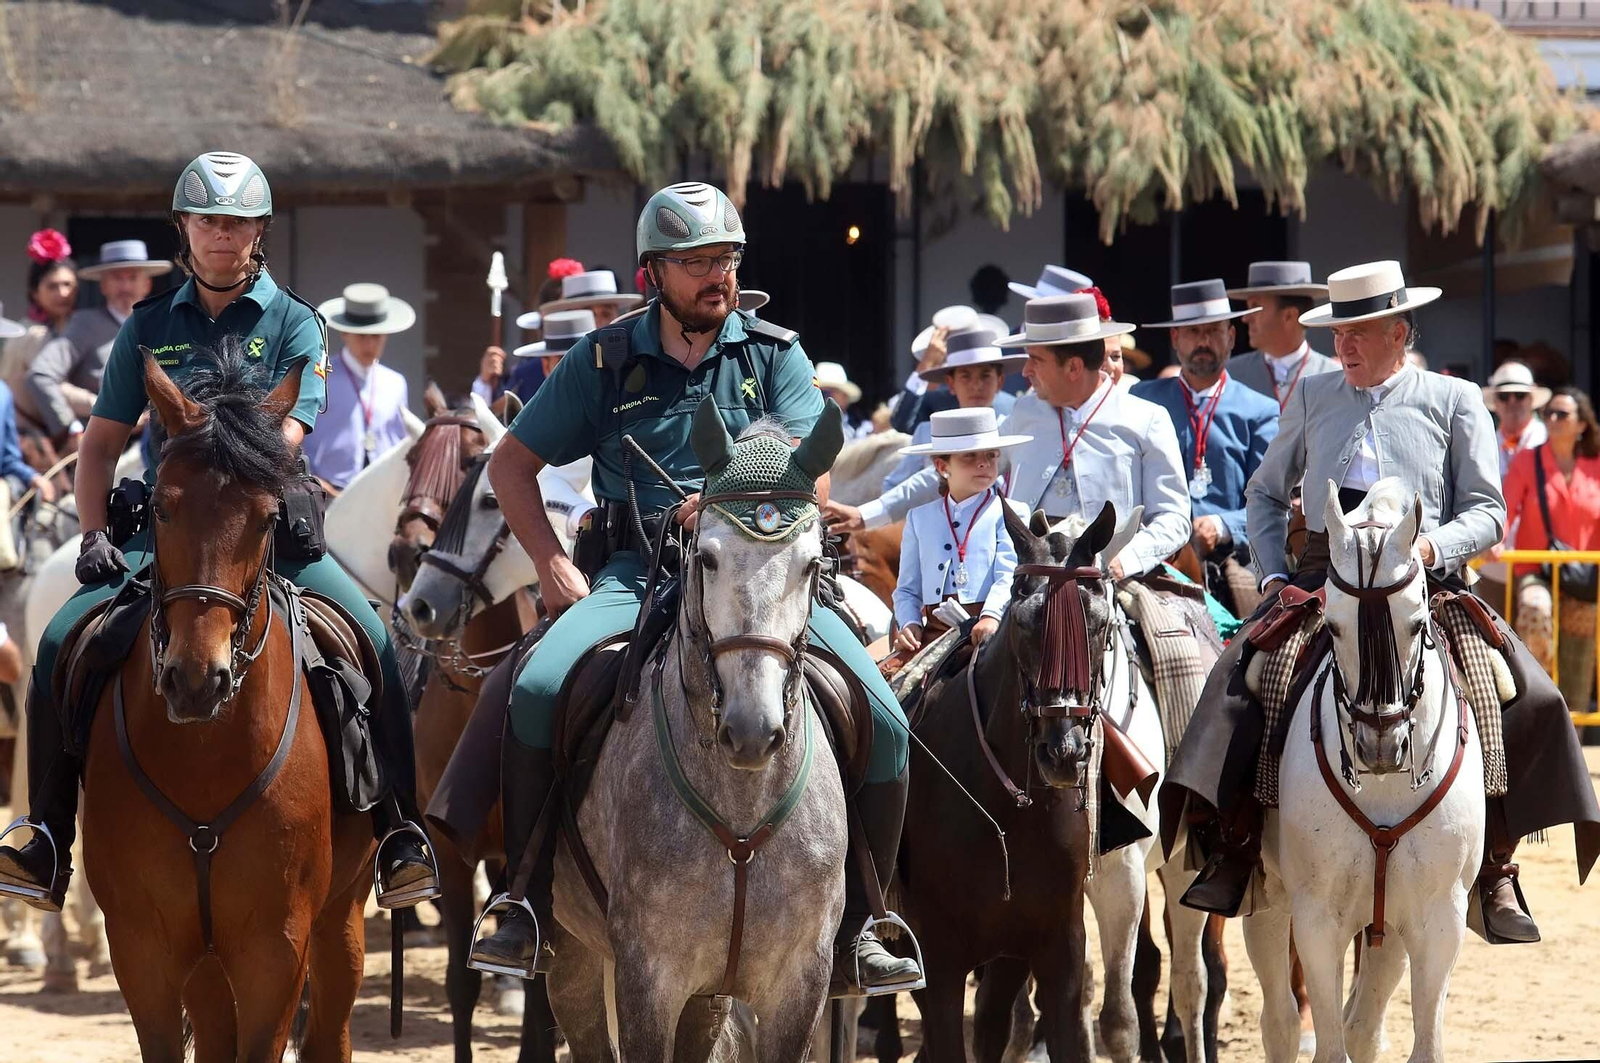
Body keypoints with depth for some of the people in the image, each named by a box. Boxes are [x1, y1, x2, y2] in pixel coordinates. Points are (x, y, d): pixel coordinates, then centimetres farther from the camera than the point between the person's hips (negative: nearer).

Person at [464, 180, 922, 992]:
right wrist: (553, 564, 0)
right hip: (634, 573, -1)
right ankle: (530, 906, -17)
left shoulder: (776, 357, 9)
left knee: (883, 721, -18)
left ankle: (853, 927, -4)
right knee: (537, 690, -30)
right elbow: (512, 465, 14)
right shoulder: (604, 363, 9)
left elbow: (811, 481, -1)